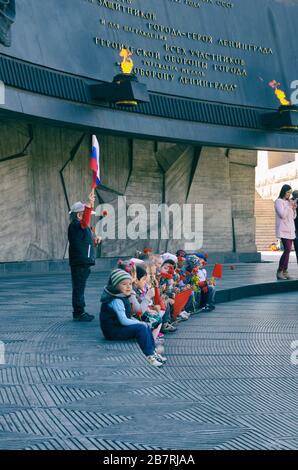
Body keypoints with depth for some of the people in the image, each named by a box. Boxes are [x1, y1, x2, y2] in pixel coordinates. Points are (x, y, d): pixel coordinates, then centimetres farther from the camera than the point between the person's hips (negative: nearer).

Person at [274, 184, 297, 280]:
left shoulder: (288, 202, 18)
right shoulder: (279, 201, -5)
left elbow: (293, 217, 20)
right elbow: (282, 215, -17)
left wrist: (294, 209, 3)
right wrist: (289, 206, -11)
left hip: (290, 230, 8)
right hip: (283, 230, -8)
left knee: (288, 251, 3)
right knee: (287, 250, -17)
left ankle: (285, 271, 4)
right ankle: (279, 271, -14)